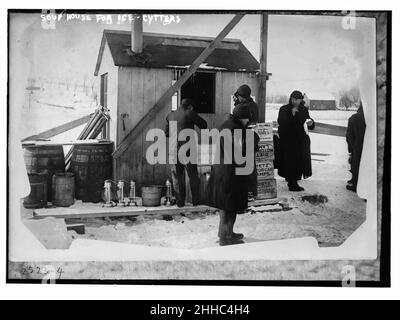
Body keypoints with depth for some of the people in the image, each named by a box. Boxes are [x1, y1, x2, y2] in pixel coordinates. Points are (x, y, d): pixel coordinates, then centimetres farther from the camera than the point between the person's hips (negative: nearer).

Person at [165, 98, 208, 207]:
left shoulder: (170, 115, 8)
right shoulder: (189, 113, -5)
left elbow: (167, 133, 16)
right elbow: (204, 125, 3)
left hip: (173, 149, 4)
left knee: (177, 177, 9)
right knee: (193, 176, 8)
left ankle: (180, 201, 9)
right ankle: (195, 200, 11)